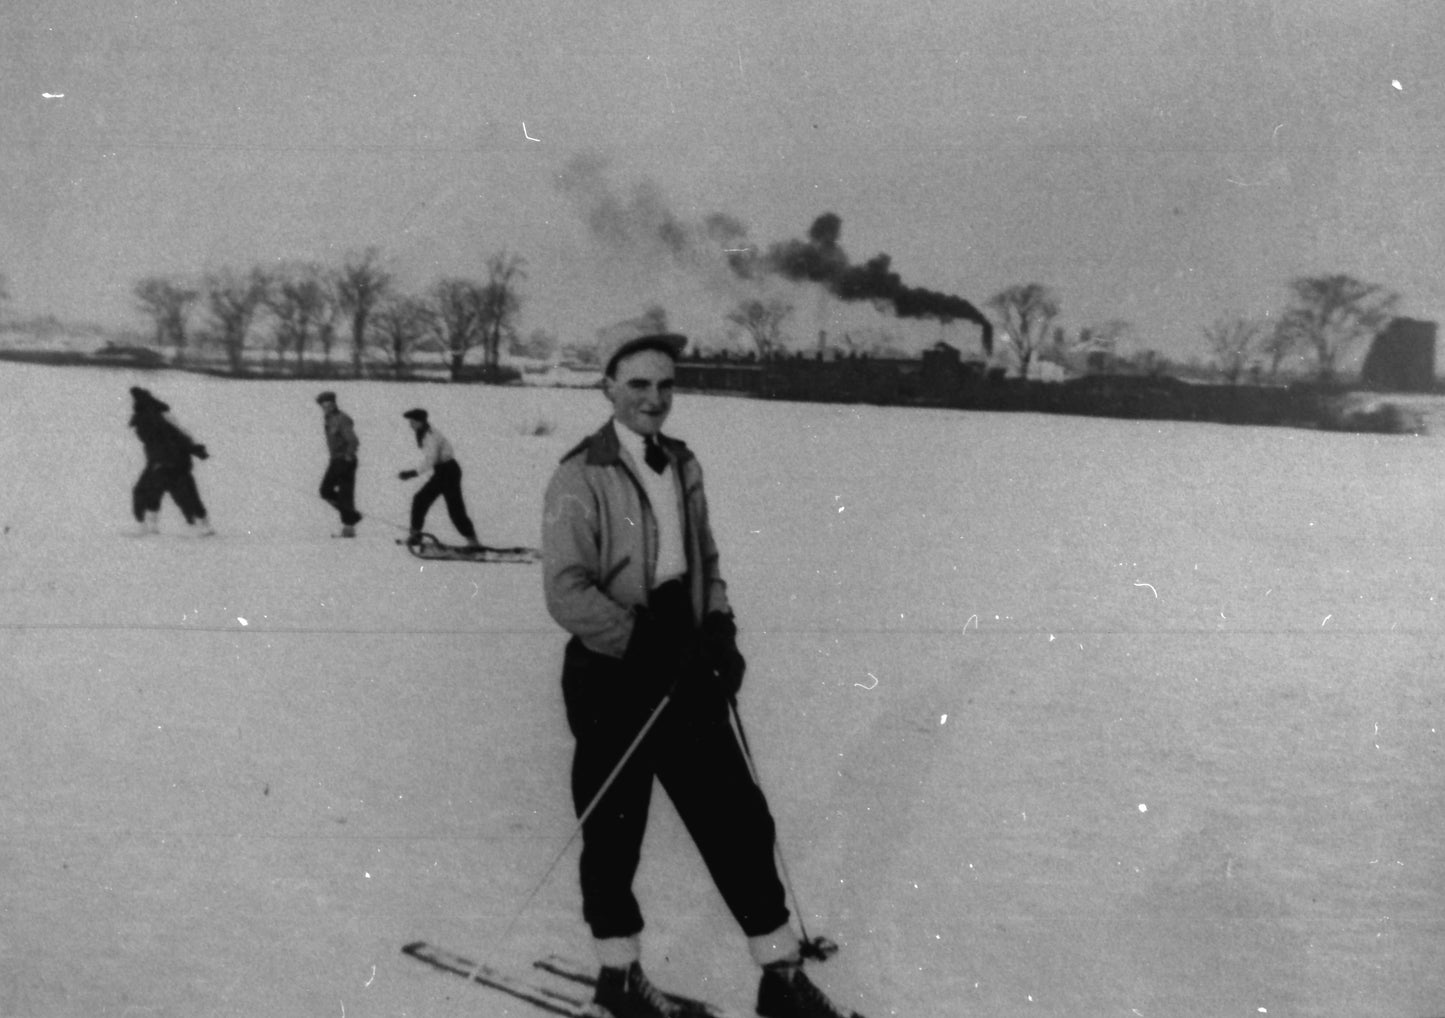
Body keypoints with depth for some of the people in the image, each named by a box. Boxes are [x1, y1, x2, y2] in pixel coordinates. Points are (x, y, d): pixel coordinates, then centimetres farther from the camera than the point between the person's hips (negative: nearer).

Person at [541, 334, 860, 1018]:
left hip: (686, 667, 6)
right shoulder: (581, 477, -12)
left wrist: (719, 628, 2)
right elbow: (566, 593, -18)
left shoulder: (681, 465, 9)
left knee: (738, 815, 6)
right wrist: (650, 642, -18)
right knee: (614, 829, 7)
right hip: (614, 675, -6)